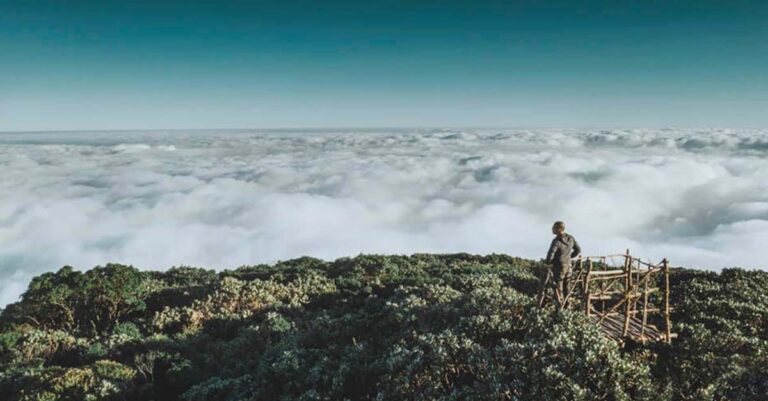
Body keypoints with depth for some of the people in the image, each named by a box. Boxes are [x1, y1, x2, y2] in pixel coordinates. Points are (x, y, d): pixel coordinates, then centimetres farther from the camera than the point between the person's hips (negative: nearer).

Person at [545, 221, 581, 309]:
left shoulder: (556, 241, -23)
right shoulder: (570, 238, -1)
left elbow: (550, 254, -27)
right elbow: (578, 250, 10)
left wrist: (547, 262, -8)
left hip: (558, 267, -7)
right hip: (568, 266, 7)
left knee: (557, 288, 4)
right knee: (566, 288, 18)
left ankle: (560, 308, 5)